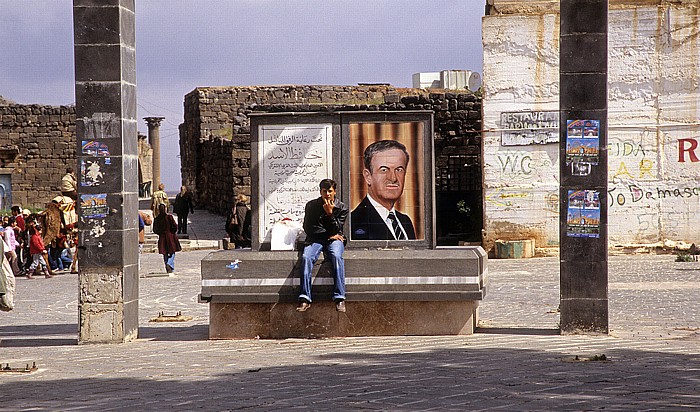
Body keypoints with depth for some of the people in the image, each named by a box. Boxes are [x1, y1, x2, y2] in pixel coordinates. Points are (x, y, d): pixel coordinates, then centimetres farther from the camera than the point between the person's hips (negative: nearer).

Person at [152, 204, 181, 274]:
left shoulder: (156, 219, -2)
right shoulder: (169, 217, -9)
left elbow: (155, 230, 1)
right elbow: (175, 226, -10)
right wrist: (173, 232, 8)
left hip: (162, 238, 2)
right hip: (171, 237, -2)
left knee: (165, 254, 10)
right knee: (172, 253, 5)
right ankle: (169, 264, -20)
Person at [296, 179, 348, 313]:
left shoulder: (341, 208, 8)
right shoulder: (311, 206, 8)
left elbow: (336, 230, 1)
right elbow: (308, 228, 3)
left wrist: (330, 213, -12)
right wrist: (329, 235, -1)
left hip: (333, 239, -1)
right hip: (315, 239, 1)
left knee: (337, 256, -36)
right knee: (306, 257, -32)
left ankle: (339, 298, -38)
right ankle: (305, 298, -36)